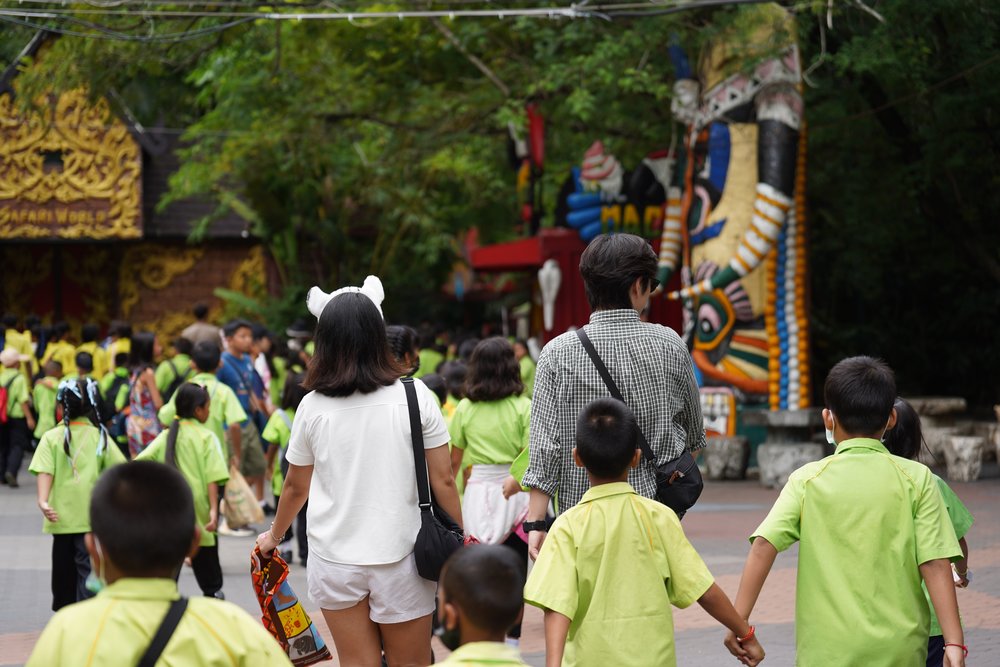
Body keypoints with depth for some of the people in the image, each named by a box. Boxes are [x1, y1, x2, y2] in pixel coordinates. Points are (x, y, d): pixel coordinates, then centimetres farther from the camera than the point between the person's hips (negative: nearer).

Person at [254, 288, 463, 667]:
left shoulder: (313, 406, -1)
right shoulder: (413, 396, -6)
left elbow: (295, 486, 11)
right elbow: (442, 481, -4)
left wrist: (273, 536, 29)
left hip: (335, 560, 1)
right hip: (399, 555, -1)